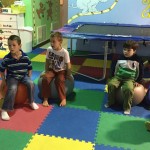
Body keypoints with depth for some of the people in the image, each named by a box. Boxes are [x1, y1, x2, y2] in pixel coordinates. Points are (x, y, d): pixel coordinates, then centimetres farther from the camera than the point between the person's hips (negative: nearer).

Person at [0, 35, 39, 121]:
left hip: (23, 76, 2)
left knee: (31, 84, -25)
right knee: (12, 88, -30)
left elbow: (30, 68, 5)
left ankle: (31, 102, 1)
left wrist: (29, 78, 2)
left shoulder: (25, 57, -11)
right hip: (12, 77, -2)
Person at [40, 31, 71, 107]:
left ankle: (63, 98, -12)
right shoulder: (49, 49, -10)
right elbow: (47, 61, 2)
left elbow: (68, 65, -12)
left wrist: (68, 75, -8)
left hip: (61, 71, -3)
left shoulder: (64, 52, -21)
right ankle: (45, 99, -13)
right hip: (52, 70, 3)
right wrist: (46, 72, 2)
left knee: (59, 80, -31)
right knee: (45, 78, -23)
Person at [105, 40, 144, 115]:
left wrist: (138, 81, 4)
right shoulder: (119, 58, -1)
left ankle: (127, 107, -14)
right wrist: (113, 77, 8)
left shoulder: (138, 60, -4)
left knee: (128, 89, -34)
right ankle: (110, 102, -2)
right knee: (111, 84, -25)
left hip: (130, 79, -2)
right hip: (118, 77, 3)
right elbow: (113, 67, 13)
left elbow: (141, 71, 7)